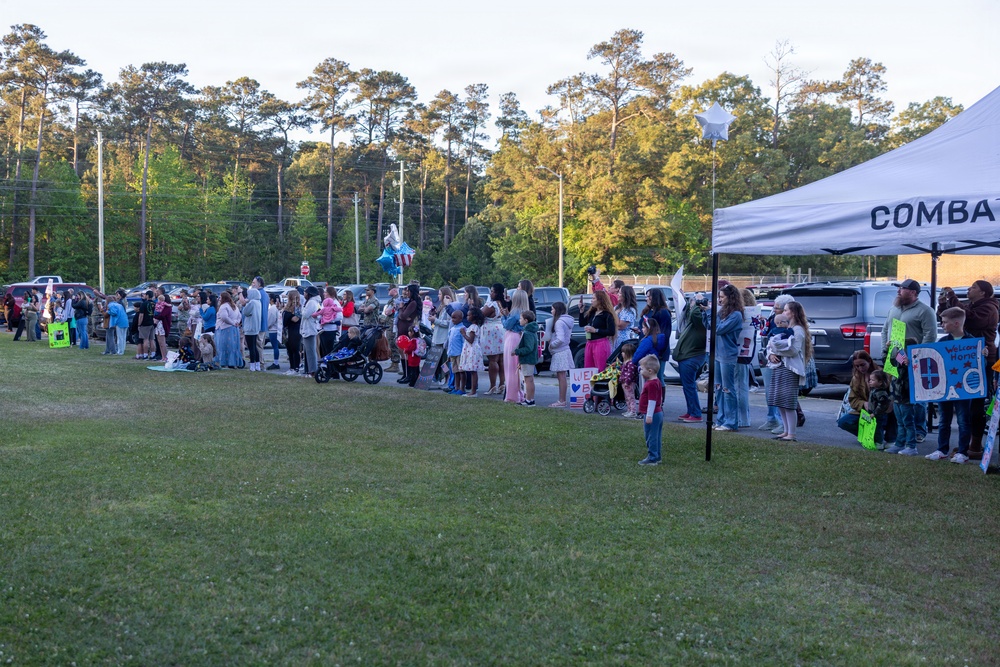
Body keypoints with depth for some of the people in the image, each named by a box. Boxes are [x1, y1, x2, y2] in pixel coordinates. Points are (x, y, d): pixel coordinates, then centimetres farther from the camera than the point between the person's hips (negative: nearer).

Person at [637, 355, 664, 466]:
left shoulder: (651, 384, -20)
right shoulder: (657, 382, 12)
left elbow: (652, 401, -23)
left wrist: (649, 415, -22)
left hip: (652, 415, -11)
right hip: (658, 413, 11)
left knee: (651, 437, -4)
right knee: (656, 437, 15)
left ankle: (652, 458, -1)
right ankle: (656, 457, 22)